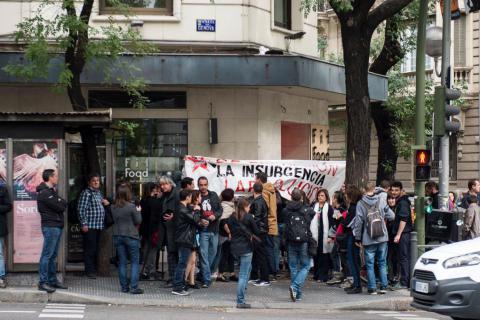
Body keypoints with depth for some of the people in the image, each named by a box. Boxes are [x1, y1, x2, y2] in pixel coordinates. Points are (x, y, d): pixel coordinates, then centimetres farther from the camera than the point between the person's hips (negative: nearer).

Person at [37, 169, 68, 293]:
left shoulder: (51, 191, 19)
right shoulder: (44, 192, -14)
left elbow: (63, 204, 16)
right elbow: (60, 207, -17)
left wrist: (61, 203, -2)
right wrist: (62, 204, 1)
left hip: (57, 226, 10)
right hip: (50, 226, -10)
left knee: (53, 255, 13)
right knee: (47, 255, -8)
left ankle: (52, 280, 18)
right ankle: (43, 282, -7)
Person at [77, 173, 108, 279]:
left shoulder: (99, 193, 18)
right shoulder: (86, 193, -8)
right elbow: (81, 209, -14)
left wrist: (106, 203, 11)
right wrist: (84, 224, -18)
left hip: (99, 226, 8)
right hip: (89, 226, -8)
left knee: (96, 249, 12)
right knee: (90, 249, -6)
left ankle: (94, 269, 19)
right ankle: (89, 271, -3)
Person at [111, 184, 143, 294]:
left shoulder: (113, 207, 1)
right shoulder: (131, 207, -14)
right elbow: (138, 221, -7)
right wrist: (138, 211, 10)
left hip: (117, 236, 5)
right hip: (131, 236, -5)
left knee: (122, 263, 10)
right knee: (135, 262, 3)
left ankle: (124, 287, 11)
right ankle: (134, 287, -3)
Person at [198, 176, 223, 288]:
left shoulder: (214, 195, 8)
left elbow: (220, 209, 8)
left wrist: (215, 216, -10)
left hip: (214, 229, 4)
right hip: (202, 230, -4)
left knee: (213, 253, 12)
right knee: (204, 254, -7)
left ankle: (204, 273, 29)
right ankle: (206, 279, -6)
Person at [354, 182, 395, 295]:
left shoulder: (361, 203, -6)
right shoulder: (381, 201, 0)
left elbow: (359, 221, -7)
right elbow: (391, 216, 1)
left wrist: (358, 238, 0)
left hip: (368, 239, -2)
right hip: (382, 238, 2)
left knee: (370, 264, 4)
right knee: (382, 263, 11)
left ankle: (372, 288, 3)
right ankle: (383, 286, 9)